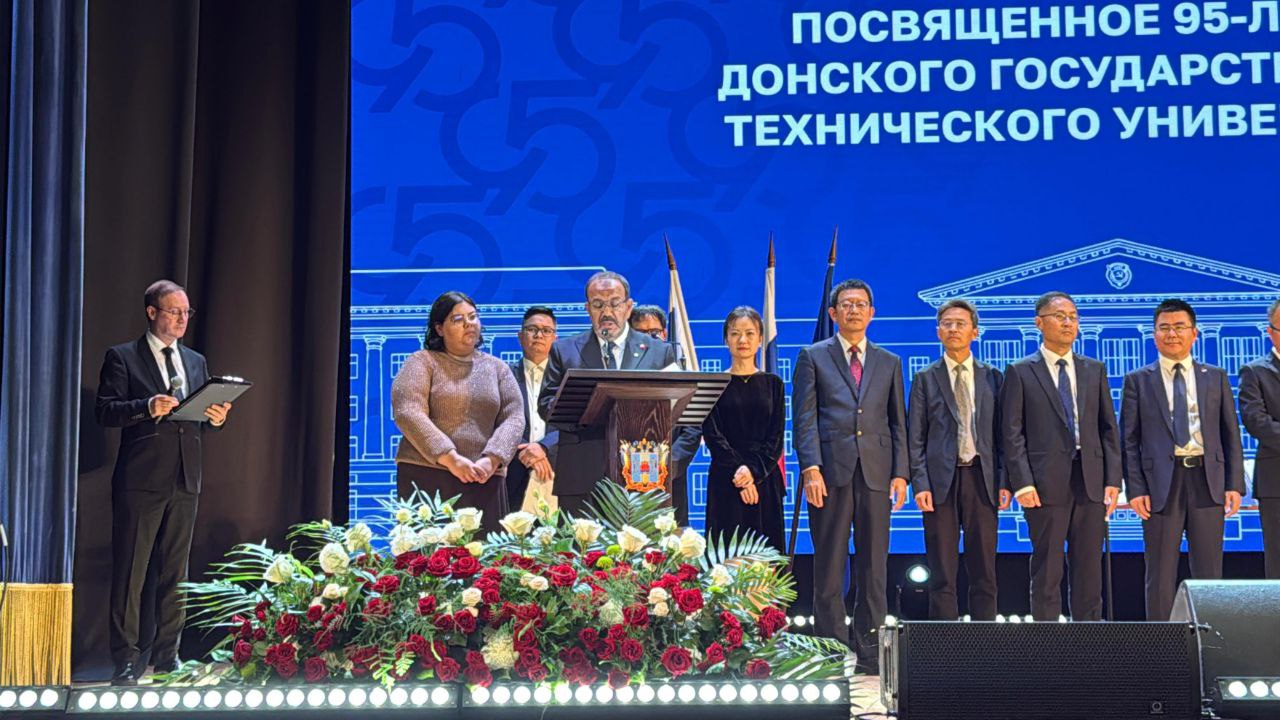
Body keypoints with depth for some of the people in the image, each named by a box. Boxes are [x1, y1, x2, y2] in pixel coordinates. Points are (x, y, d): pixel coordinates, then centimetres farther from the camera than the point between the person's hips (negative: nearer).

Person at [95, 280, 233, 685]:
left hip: (185, 482, 5)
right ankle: (126, 658, -1)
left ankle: (167, 653, 13)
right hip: (140, 481, -5)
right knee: (130, 572, -4)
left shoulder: (196, 362, 19)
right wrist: (147, 407, -21)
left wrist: (217, 418, -2)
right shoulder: (122, 358, 3)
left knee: (175, 572, 7)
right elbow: (105, 411, -7)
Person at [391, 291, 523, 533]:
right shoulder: (422, 362, 6)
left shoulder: (497, 368, 17)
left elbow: (514, 418, 8)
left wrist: (490, 460, -11)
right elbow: (408, 414, -7)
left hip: (484, 481, 3)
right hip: (426, 477, -3)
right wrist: (451, 460, -16)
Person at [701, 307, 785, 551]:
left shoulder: (773, 384, 10)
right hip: (725, 482, -2)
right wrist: (738, 474, -13)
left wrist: (753, 471, -11)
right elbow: (712, 435, -3)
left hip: (766, 482, 2)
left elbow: (776, 437, 4)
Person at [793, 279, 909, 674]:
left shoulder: (889, 362, 17)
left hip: (876, 473, 3)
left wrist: (900, 473, 4)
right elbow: (804, 418, 1)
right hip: (831, 471, -2)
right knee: (829, 565, 0)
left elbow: (898, 422, 15)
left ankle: (869, 651, 9)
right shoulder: (813, 357, 8)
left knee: (874, 565, 3)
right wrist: (810, 468, -10)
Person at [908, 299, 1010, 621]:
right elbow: (915, 438, 3)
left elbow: (1002, 434, 9)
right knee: (943, 573, 1)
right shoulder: (925, 379, 7)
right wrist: (920, 483, -7)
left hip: (982, 479, 1)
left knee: (984, 570, 4)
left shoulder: (993, 378, 11)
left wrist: (1004, 481, -1)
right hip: (941, 481, -1)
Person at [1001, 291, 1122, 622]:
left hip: (1091, 482, 3)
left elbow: (1109, 428, 12)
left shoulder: (1095, 370, 14)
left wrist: (1113, 480, 2)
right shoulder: (1020, 372, 3)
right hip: (1046, 483, -3)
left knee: (1090, 568, 5)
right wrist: (1022, 483, -11)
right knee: (1047, 570, 0)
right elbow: (1012, 433, -2)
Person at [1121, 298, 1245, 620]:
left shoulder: (1216, 377, 12)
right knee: (1161, 574, 2)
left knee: (1209, 573, 5)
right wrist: (1135, 489, -7)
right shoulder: (1138, 381, 6)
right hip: (1162, 482, -2)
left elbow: (1231, 434, 10)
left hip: (1207, 482, 2)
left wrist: (1235, 484, 1)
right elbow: (1129, 440, 2)